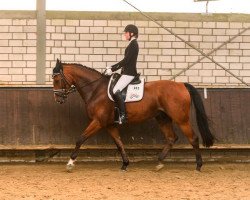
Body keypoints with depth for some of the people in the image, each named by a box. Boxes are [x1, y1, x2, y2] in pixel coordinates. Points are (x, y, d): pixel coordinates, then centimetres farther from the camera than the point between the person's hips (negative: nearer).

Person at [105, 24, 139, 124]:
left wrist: (112, 69, -15)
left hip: (129, 73, -11)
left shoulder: (133, 44, -14)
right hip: (127, 72, 11)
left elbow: (125, 60, -18)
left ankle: (123, 115, -24)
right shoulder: (133, 44, 16)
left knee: (116, 91, -24)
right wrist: (112, 67, 14)